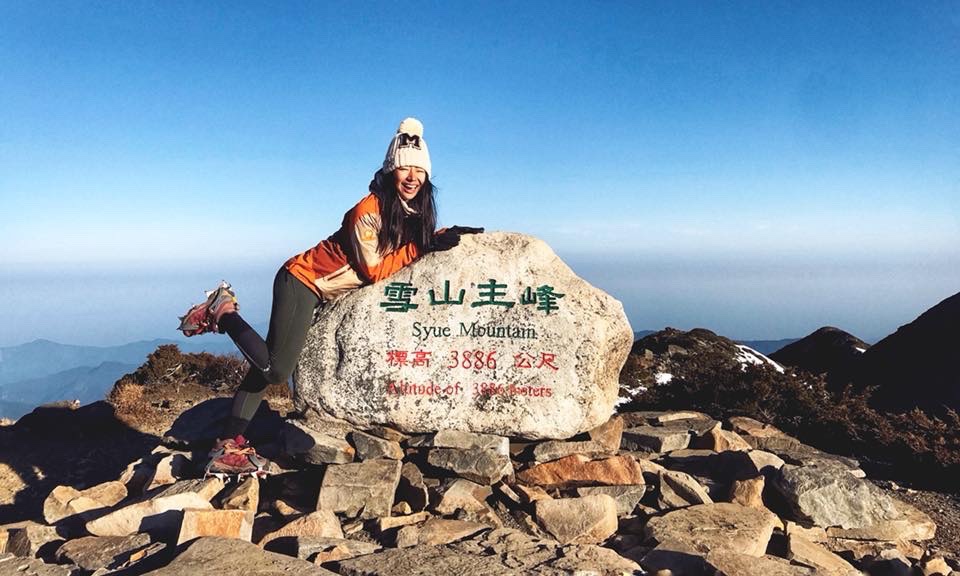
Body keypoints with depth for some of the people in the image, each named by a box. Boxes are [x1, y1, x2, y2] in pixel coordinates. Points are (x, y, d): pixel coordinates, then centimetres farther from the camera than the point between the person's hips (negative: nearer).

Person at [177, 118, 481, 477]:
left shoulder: (412, 211, 1)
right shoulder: (368, 211, -24)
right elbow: (374, 271, -19)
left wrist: (441, 236, -5)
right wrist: (421, 247, -23)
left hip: (324, 294, 8)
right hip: (302, 281, -8)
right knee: (276, 370, -15)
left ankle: (229, 446, 10)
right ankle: (222, 312, 4)